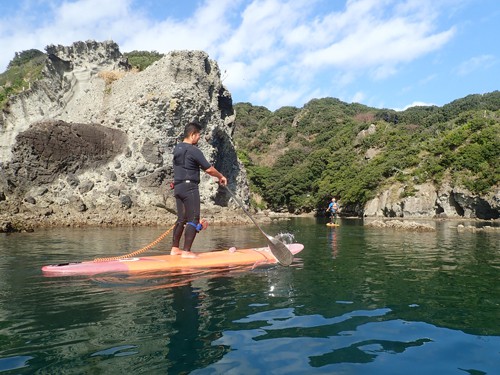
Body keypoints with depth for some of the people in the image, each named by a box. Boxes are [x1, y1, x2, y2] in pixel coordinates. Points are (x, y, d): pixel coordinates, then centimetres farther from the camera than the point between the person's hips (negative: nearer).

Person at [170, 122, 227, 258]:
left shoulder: (177, 148, 12)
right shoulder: (193, 151, -14)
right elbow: (209, 169, -12)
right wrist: (221, 176, 5)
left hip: (178, 187, 9)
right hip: (189, 187, -9)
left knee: (181, 219, 14)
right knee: (193, 220, -4)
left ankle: (175, 249, 18)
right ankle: (186, 251, -5)